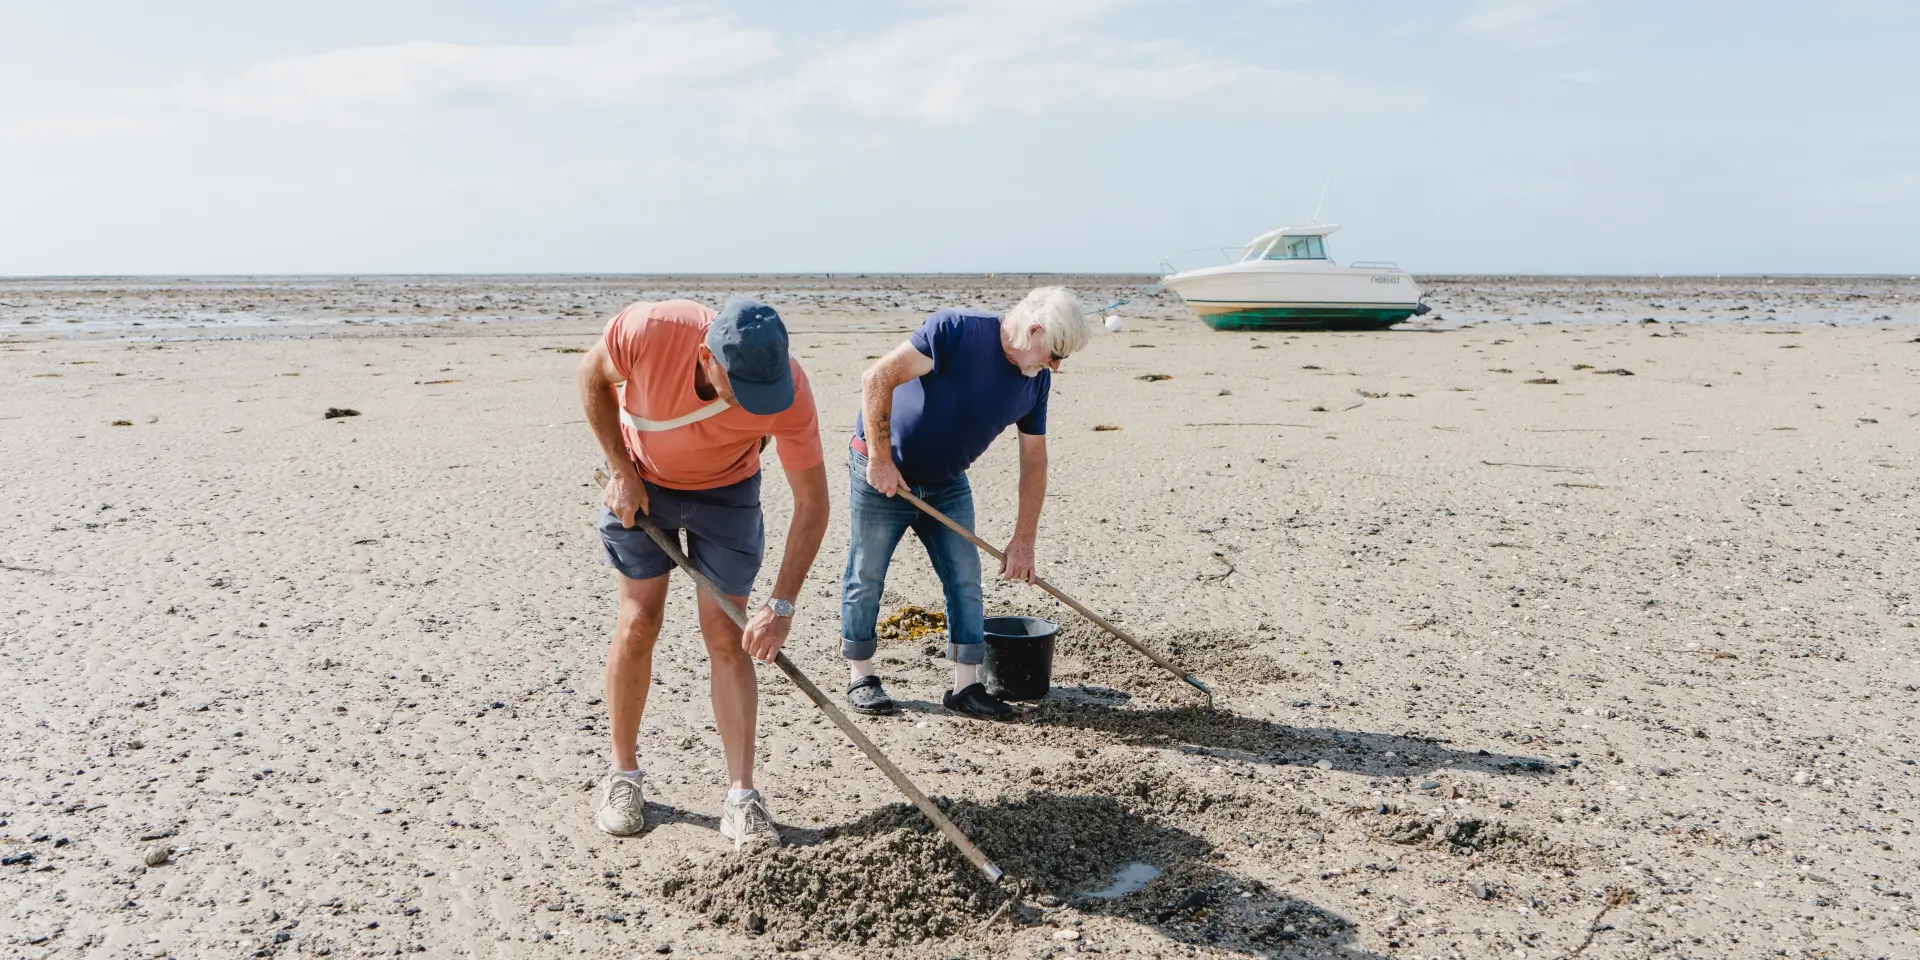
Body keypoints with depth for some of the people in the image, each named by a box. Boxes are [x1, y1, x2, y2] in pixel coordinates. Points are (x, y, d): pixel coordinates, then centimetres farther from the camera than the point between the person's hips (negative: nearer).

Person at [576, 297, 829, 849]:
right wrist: (621, 471, -13)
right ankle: (622, 776, 15)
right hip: (639, 482, 0)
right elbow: (593, 375, -11)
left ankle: (740, 796, 0)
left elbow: (812, 502, -26)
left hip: (726, 491, 0)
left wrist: (781, 605, -30)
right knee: (638, 624, -3)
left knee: (726, 637, -5)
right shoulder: (649, 329, -35)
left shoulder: (788, 390, -34)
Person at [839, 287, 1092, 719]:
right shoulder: (957, 330, -26)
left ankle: (966, 687, 9)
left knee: (965, 579, 1)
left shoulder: (1036, 380, -4)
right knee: (866, 577, 3)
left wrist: (1024, 541, -2)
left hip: (947, 483, 6)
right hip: (882, 472, -6)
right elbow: (877, 379, -29)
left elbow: (1033, 461, 2)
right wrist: (881, 461, -26)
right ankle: (860, 677, 19)